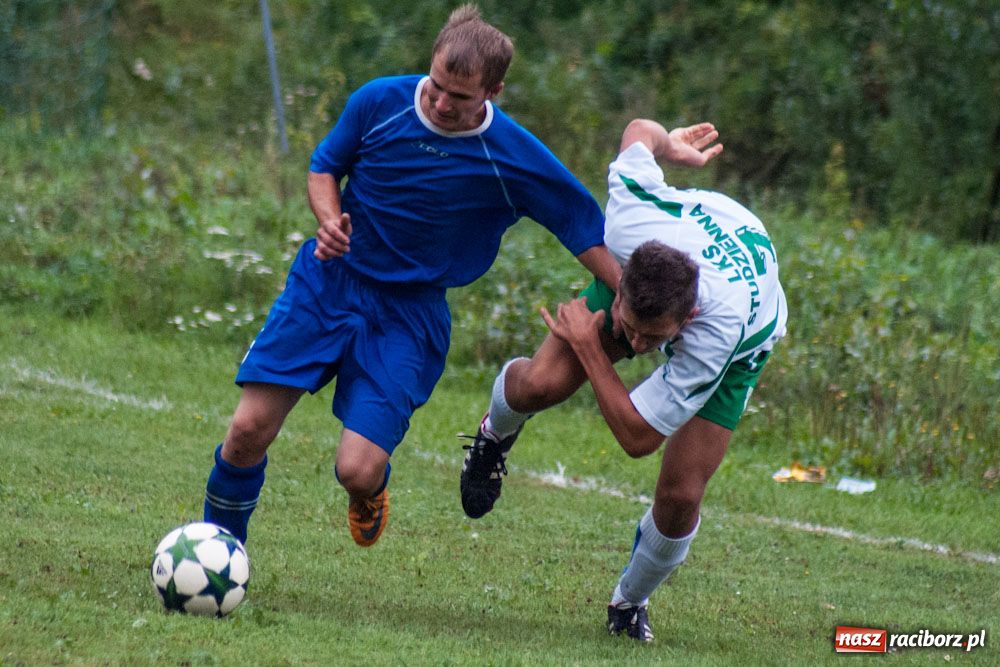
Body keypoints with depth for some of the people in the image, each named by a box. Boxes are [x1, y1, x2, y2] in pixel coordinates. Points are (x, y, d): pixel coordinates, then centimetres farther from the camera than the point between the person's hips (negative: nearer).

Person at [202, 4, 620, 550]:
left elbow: (588, 233, -5)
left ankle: (371, 488, 26)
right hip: (327, 281, 2)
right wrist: (331, 221, -14)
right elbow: (324, 167, 7)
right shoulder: (379, 102, -9)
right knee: (249, 431, -10)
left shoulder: (515, 158, -13)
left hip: (410, 314, -1)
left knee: (358, 473, -15)